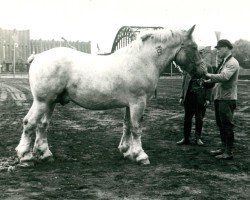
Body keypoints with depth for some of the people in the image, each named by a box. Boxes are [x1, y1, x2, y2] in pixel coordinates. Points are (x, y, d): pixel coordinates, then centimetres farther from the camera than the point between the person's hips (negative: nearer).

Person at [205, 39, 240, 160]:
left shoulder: (232, 63, -14)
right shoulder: (224, 62, 15)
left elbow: (224, 77, -27)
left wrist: (209, 75, -22)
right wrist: (208, 81, 5)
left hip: (227, 99, -9)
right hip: (219, 97, 9)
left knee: (227, 125, -2)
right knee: (221, 125, 16)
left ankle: (229, 152, 6)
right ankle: (224, 148, 28)